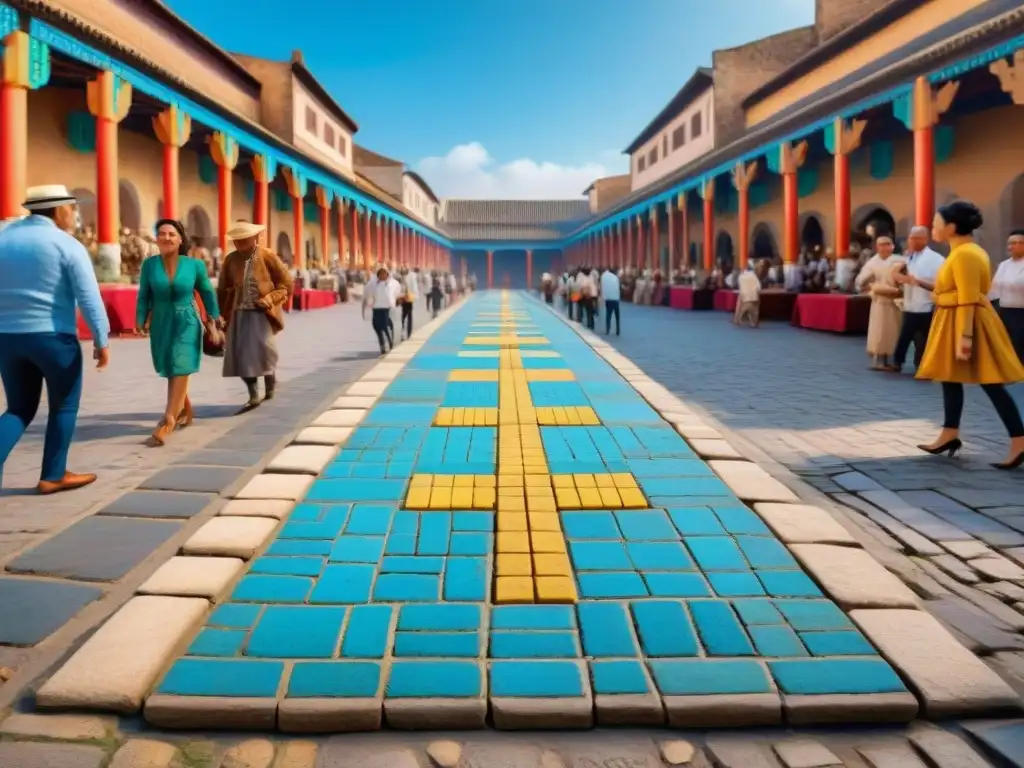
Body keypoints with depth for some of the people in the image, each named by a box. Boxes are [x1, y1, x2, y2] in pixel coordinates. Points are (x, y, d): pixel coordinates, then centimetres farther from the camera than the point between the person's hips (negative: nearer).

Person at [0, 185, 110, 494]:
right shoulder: (67, 245, -8)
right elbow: (89, 297, -12)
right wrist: (102, 340, -7)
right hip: (53, 336, -5)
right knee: (64, 406, 12)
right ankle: (53, 475, 16)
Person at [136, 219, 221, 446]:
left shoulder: (195, 264, -5)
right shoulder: (149, 264, -3)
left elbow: (207, 293, 6)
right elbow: (144, 296, 1)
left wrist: (212, 321, 5)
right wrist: (141, 321, -8)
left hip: (187, 323, -2)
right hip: (161, 324, 3)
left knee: (180, 371, -12)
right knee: (171, 373, 13)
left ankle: (167, 423, -15)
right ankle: (186, 412, 34)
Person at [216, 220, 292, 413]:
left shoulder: (268, 256, -5)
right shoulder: (231, 259, 5)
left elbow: (286, 284, -3)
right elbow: (223, 289, 12)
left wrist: (268, 300, -15)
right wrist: (221, 314, 5)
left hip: (262, 313, -4)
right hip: (239, 314, 4)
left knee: (263, 353, -4)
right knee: (241, 355, 2)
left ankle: (270, 387, 24)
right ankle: (254, 396, 15)